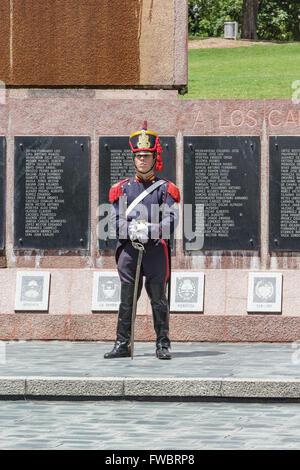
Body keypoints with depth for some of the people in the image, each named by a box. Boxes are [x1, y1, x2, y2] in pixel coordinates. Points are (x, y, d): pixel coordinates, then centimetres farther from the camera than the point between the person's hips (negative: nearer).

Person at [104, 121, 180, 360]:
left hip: (156, 248, -2)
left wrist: (148, 230, -21)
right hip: (129, 249, 2)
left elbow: (171, 222, -5)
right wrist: (133, 231, -18)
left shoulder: (166, 189, 6)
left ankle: (163, 345, 7)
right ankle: (122, 345, 6)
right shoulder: (123, 188, 11)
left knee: (159, 299, 1)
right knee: (127, 299, 2)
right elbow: (117, 221, 3)